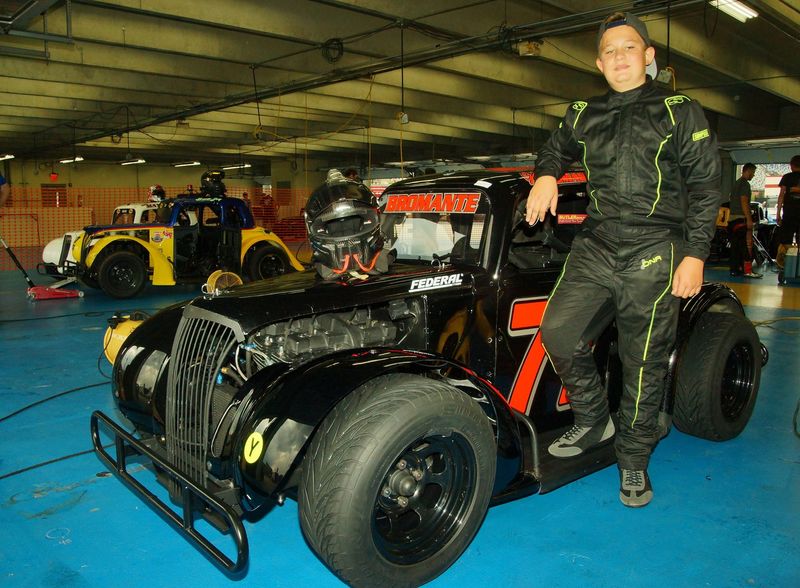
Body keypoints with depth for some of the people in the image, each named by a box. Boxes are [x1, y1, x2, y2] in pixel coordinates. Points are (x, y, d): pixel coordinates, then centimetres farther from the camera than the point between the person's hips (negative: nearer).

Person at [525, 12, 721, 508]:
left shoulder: (681, 112, 5)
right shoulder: (583, 116, 14)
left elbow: (705, 186, 2)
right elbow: (555, 147, 35)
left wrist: (695, 253, -8)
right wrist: (546, 175, 11)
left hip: (654, 255, -3)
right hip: (595, 248, 3)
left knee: (644, 362, 1)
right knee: (558, 332, -12)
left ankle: (634, 459, 20)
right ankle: (594, 421, 13)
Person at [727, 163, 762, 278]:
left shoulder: (736, 183, 20)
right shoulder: (745, 184, -9)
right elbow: (744, 202, -17)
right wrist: (749, 219, -19)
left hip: (732, 218, 10)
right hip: (741, 218, -9)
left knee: (735, 245, 9)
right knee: (747, 244, -9)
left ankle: (735, 269, 9)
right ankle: (747, 270, -11)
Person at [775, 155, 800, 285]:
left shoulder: (787, 177, 3)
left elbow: (781, 195, -1)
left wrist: (778, 213, 0)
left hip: (789, 214, -1)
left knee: (784, 244, 0)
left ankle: (781, 270, -6)